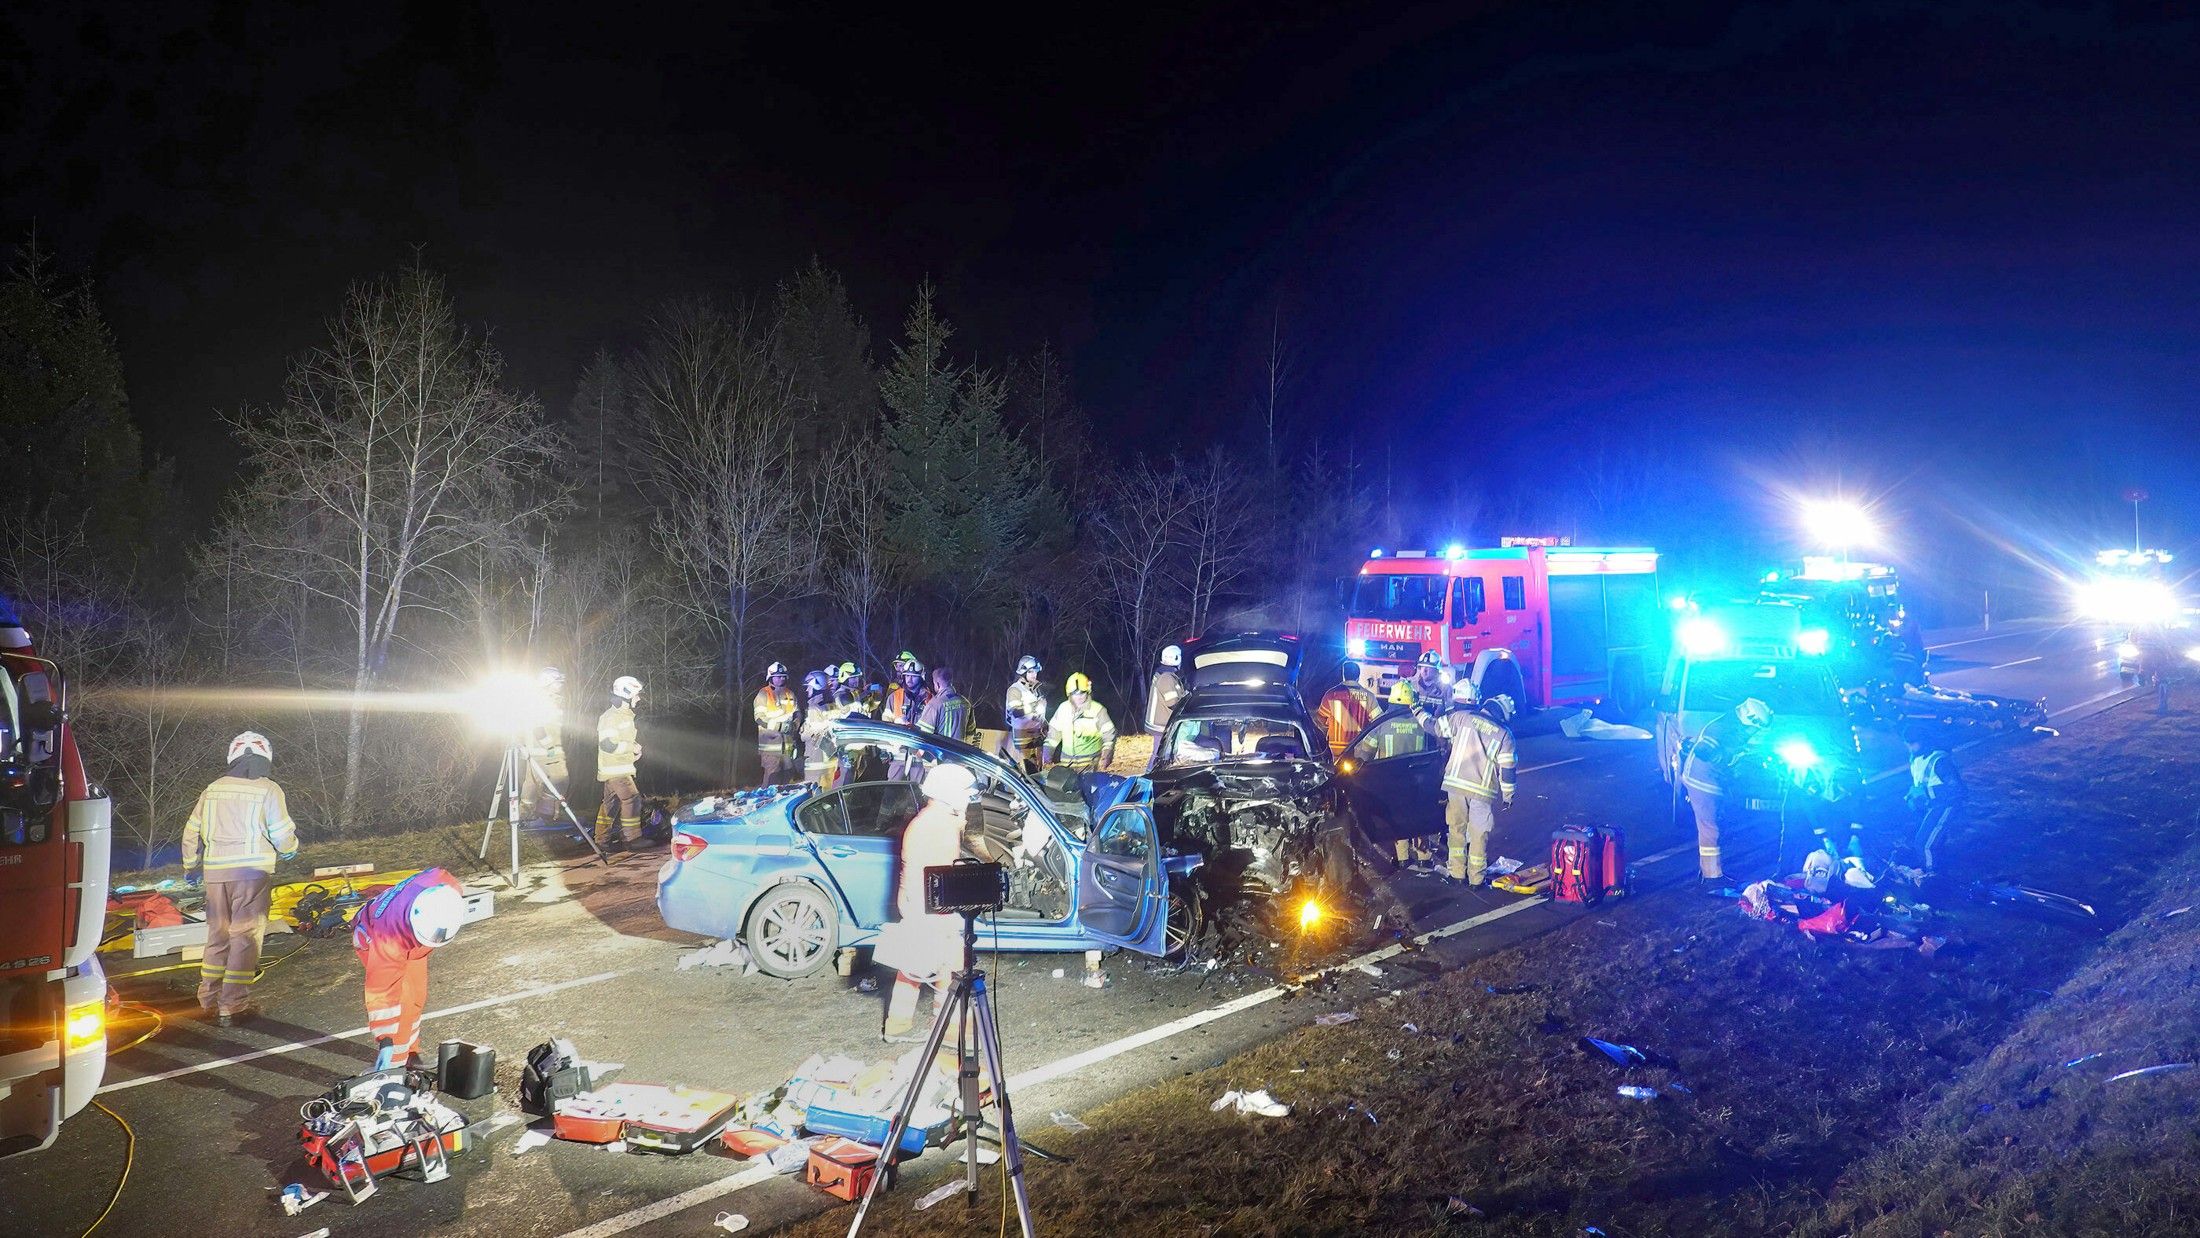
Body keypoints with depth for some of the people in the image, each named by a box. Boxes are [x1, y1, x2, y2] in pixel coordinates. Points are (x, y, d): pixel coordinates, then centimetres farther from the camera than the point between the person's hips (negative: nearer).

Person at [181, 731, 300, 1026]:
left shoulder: (213, 789, 10)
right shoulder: (268, 790, -4)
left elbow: (191, 832, 16)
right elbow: (282, 836, -6)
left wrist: (191, 867, 31)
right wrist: (289, 850, 17)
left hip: (215, 872, 5)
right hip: (252, 872, -5)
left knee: (218, 935, 17)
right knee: (245, 938, 0)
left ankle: (209, 999, 25)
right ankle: (232, 1006, -1)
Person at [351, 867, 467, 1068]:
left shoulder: (445, 887, -37)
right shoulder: (388, 940, -46)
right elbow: (380, 993, -40)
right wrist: (385, 1041, -39)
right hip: (373, 939, -6)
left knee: (417, 998, 13)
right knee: (400, 1001, -16)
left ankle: (410, 1054, 33)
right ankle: (393, 1066, -1)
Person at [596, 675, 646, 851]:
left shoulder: (627, 716, 15)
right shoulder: (610, 717, -17)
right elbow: (607, 744, -24)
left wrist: (636, 751, 9)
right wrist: (632, 747, -17)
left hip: (623, 768, 10)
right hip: (613, 769, -10)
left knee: (611, 804, 12)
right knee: (632, 799, -12)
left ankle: (601, 841, 17)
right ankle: (632, 838, -7)